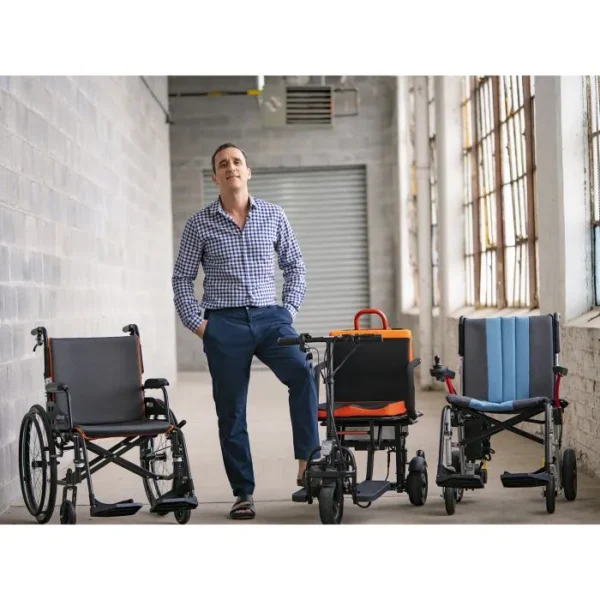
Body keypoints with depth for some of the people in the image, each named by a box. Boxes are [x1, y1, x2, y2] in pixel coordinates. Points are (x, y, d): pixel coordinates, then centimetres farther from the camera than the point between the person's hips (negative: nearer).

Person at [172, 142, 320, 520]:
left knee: (302, 373, -27)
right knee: (231, 413, 2)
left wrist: (290, 311, 3)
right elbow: (183, 278, 7)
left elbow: (295, 266, 13)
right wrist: (197, 323, -2)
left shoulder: (274, 215, 7)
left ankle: (308, 461, -22)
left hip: (269, 318, 1)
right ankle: (243, 493, 11)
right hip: (224, 324, 0)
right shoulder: (200, 224, 3)